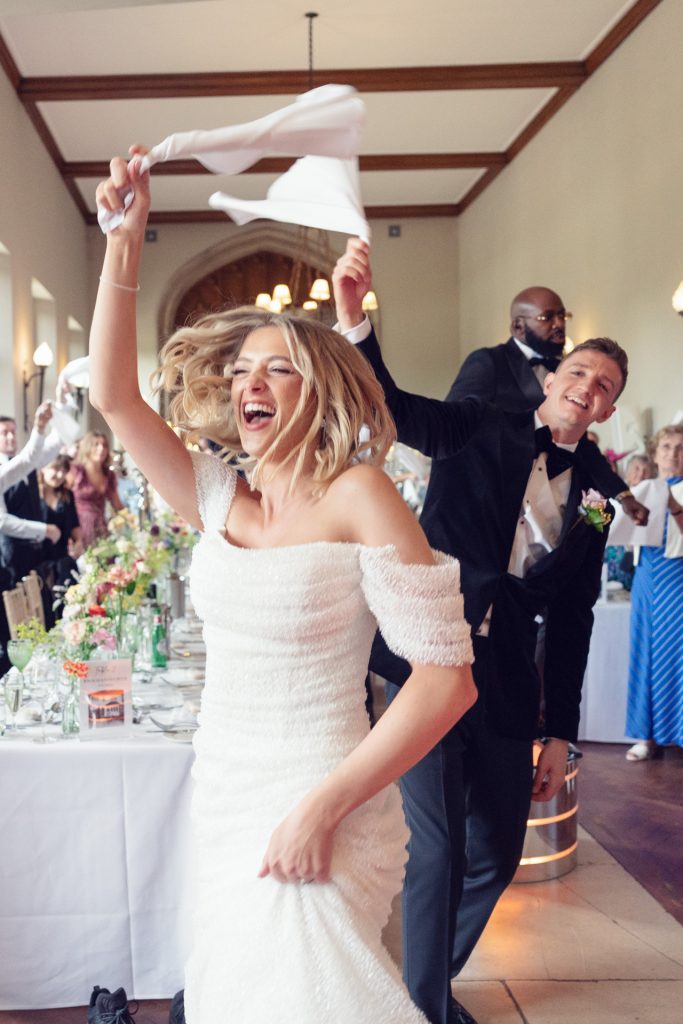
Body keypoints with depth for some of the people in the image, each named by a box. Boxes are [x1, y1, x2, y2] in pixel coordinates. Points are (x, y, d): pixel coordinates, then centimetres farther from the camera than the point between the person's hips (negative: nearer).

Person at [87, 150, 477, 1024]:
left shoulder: (357, 496, -13)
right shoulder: (222, 502, 4)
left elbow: (447, 678, -18)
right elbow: (111, 394, 2)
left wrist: (324, 805, -21)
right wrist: (125, 241, -4)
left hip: (320, 813, -6)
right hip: (221, 794, 6)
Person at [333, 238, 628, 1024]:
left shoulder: (595, 499, 10)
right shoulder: (480, 430, 0)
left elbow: (572, 620, 12)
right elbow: (395, 409, -17)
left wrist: (560, 732, 11)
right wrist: (355, 319, -35)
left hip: (506, 686, 5)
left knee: (496, 855, 12)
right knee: (439, 849, -7)